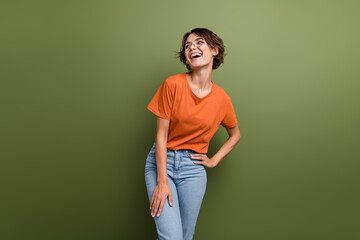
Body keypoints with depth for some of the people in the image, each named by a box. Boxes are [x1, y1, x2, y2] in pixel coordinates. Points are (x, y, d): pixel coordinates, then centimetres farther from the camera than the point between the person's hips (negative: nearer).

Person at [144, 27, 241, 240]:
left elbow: (236, 135, 17)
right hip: (161, 161, -2)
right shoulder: (173, 85, -10)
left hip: (193, 168, 3)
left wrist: (214, 160, 5)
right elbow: (161, 135, -10)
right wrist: (162, 182, -13)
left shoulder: (222, 98, -1)